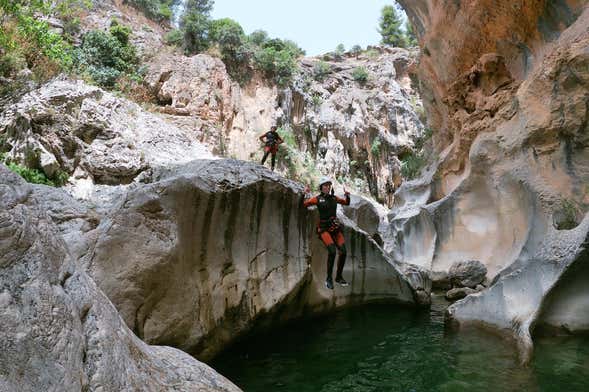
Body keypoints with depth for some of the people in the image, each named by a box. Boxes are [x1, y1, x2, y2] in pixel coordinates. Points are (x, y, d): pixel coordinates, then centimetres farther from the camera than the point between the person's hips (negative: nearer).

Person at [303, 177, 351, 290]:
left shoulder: (334, 198, 11)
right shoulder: (317, 199, 0)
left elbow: (347, 203, 23)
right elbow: (304, 205, -5)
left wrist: (347, 195, 5)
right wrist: (306, 194, -15)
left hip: (335, 227, 5)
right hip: (324, 228, -5)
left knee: (343, 252, -7)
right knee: (332, 251, -24)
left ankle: (339, 277, 13)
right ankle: (329, 279, -8)